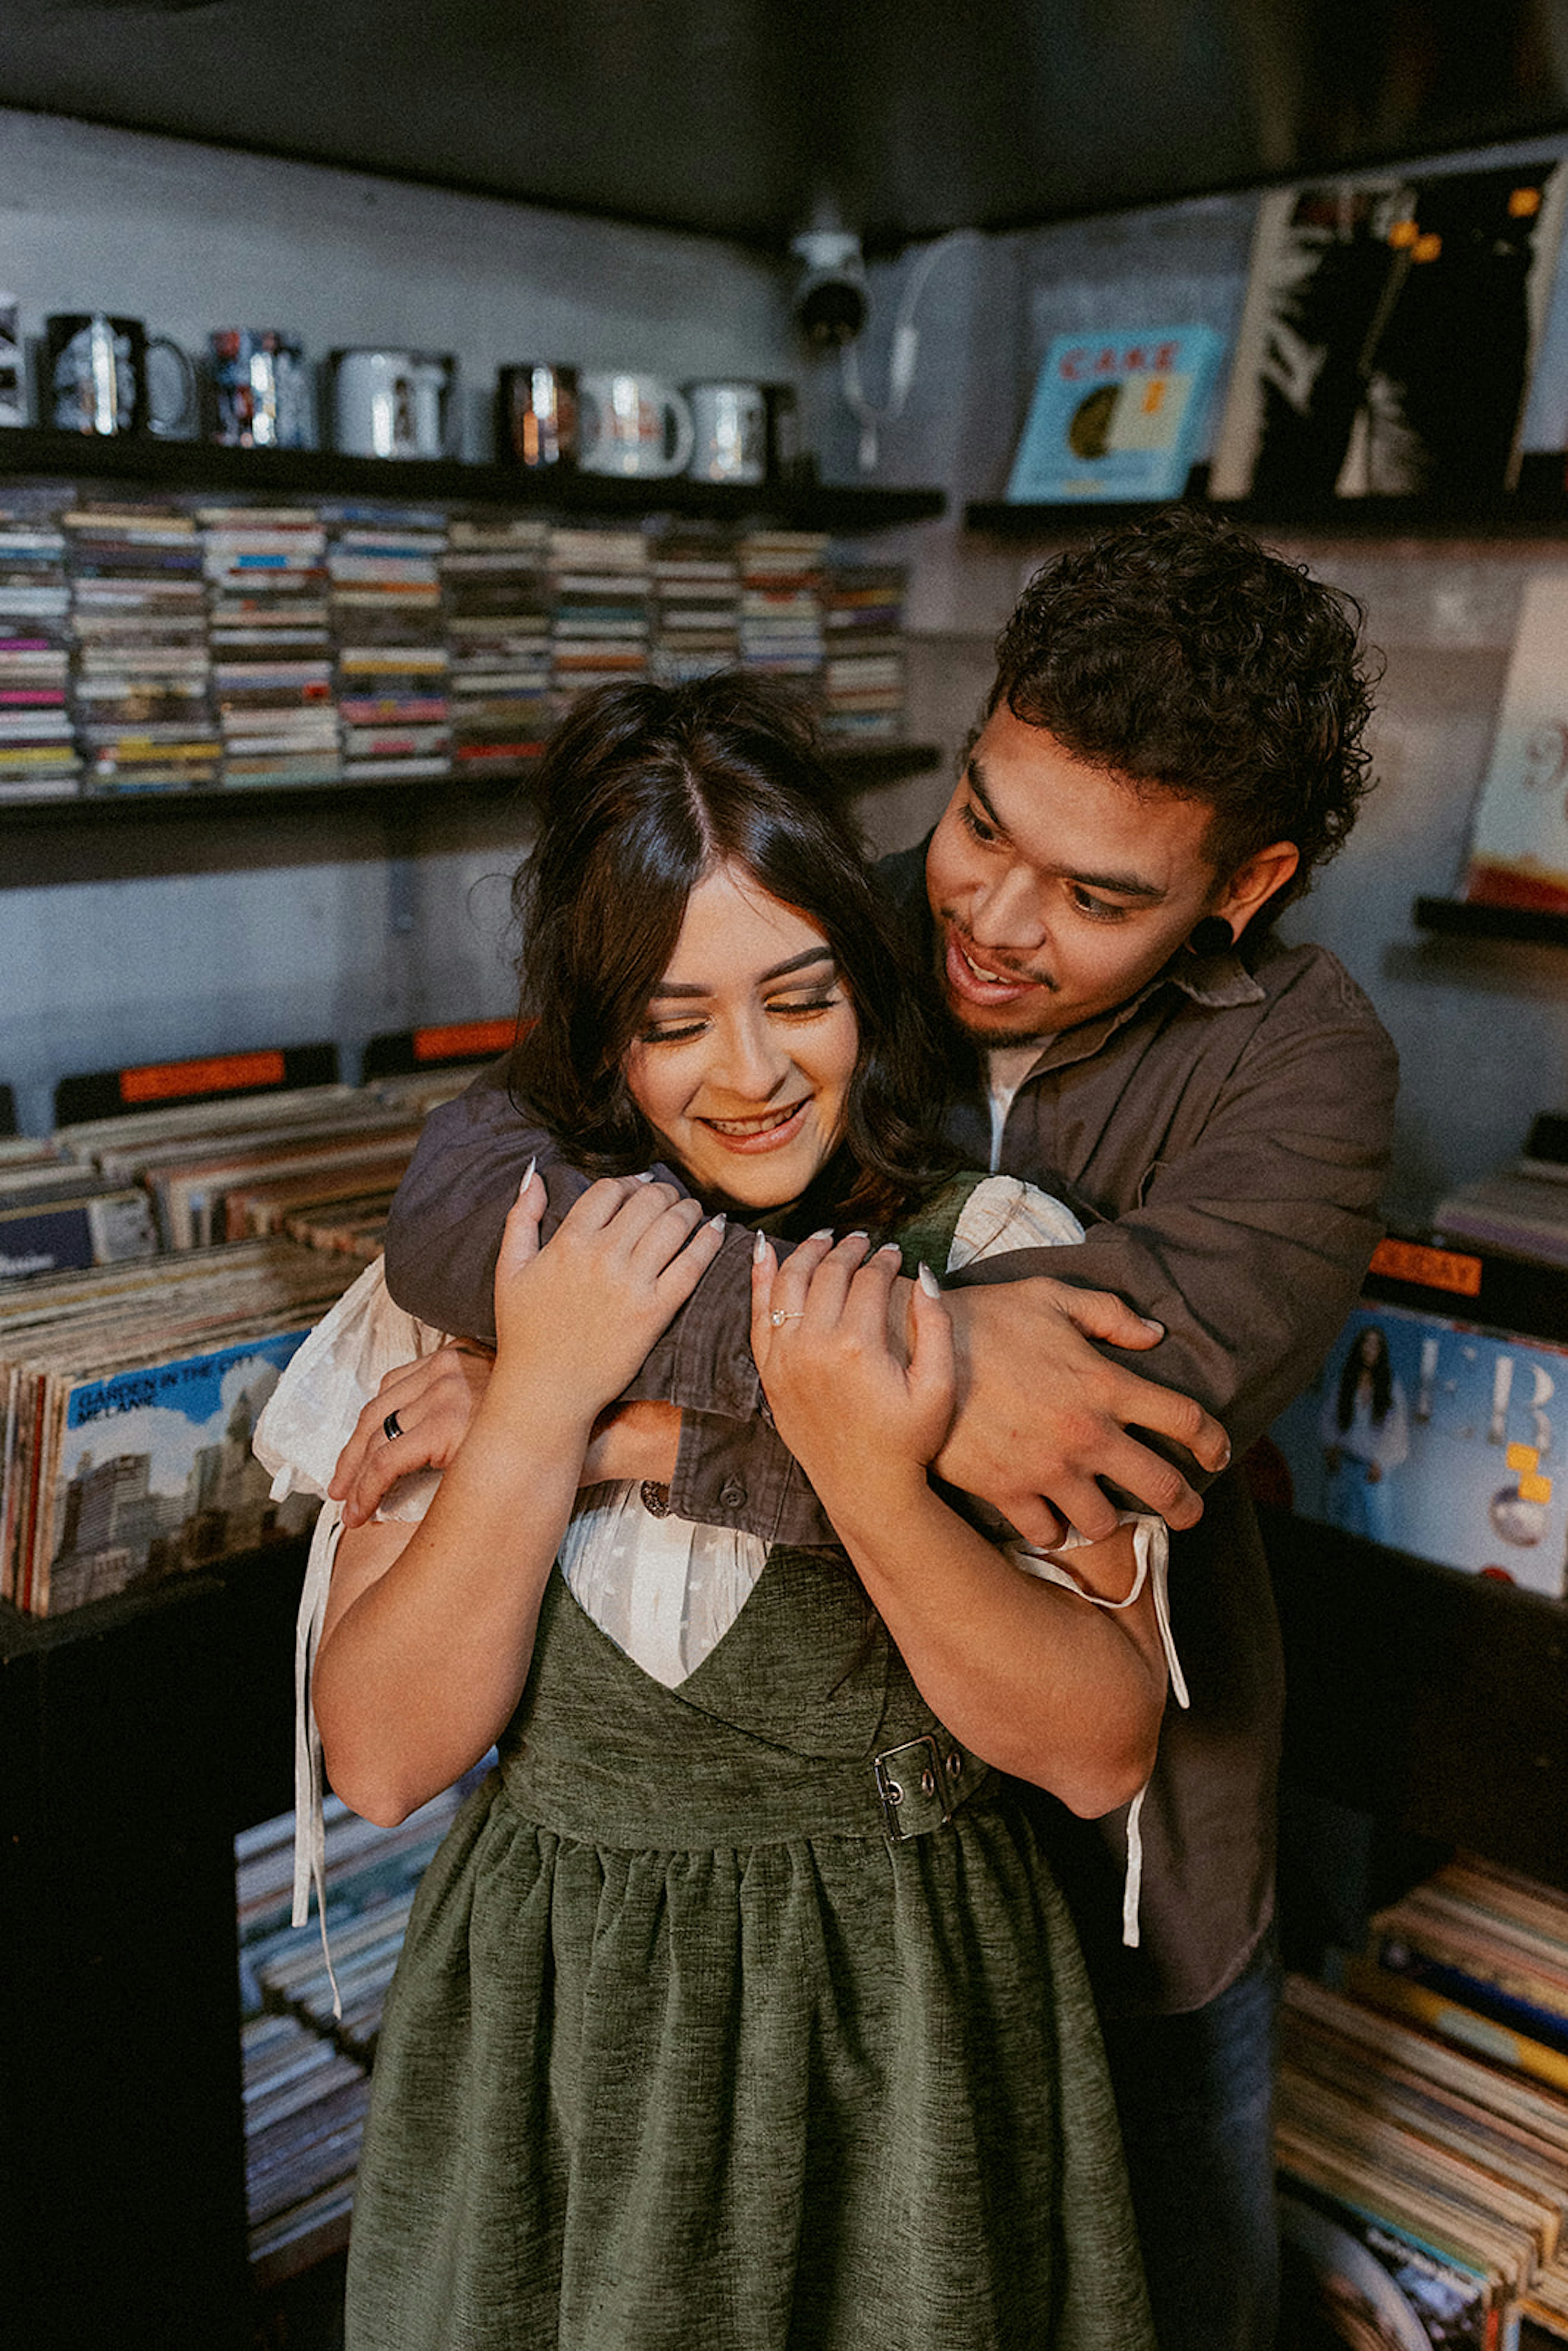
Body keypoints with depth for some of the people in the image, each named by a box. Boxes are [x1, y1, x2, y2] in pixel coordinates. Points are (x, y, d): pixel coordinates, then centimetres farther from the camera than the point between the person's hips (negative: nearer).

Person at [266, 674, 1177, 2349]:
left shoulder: (998, 1256, -14)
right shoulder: (479, 1259, -8)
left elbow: (1106, 1755, -16)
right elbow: (380, 1758, -13)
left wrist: (875, 1485, -31)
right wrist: (541, 1397, -24)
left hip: (904, 2034, -1)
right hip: (550, 2019, 2)